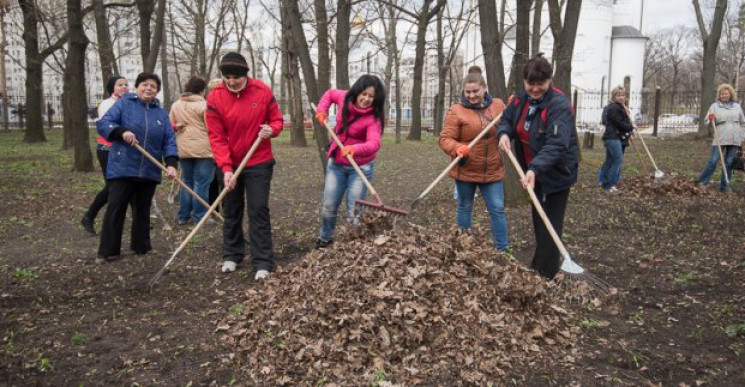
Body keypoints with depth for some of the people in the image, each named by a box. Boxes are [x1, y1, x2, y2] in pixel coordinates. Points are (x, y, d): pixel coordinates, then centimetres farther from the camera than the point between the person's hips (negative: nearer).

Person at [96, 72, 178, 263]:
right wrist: (122, 132, -25)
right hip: (122, 169, -3)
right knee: (115, 209, -2)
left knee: (142, 210, 14)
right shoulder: (123, 104, 1)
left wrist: (171, 163, -12)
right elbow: (102, 123, -7)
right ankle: (107, 251, 5)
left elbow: (169, 140, 4)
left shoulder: (161, 113, 10)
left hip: (149, 172, 4)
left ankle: (141, 246, 26)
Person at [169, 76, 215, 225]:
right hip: (203, 149, -6)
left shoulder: (175, 105, 10)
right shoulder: (203, 105, -10)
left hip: (183, 150, 6)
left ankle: (183, 216, 18)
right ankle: (199, 217, 1)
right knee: (201, 184, -1)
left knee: (187, 182, 16)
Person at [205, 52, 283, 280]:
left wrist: (271, 129, -22)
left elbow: (277, 119, 3)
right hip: (229, 165, 2)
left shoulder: (262, 91, -9)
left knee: (258, 210, -4)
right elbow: (216, 137, -13)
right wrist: (226, 168, -22)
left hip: (259, 163, -1)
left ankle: (263, 262, 2)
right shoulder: (215, 98, -11)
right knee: (231, 210, 13)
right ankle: (232, 255, 29)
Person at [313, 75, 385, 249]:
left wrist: (354, 149, -57)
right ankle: (324, 239, 34)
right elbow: (330, 93, 17)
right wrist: (321, 110, 0)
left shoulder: (373, 117, -21)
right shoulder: (345, 98, -7)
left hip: (360, 167, -5)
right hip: (336, 163, 5)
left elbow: (374, 143, -38)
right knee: (329, 206, 14)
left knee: (354, 211, -3)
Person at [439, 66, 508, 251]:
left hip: (492, 171, 2)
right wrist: (457, 148, -34)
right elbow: (445, 139, -14)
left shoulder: (497, 105, 3)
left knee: (497, 209, 3)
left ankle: (503, 249, 11)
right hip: (466, 170, -2)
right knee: (465, 208, 13)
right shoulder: (456, 111, -10)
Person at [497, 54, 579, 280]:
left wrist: (535, 169, -50)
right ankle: (538, 266, 39)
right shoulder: (522, 98, -2)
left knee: (549, 227, -5)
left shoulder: (559, 104, -26)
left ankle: (545, 275, 4)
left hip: (556, 173, -8)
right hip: (534, 171, 8)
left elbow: (556, 144, -36)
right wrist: (504, 133, -15)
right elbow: (507, 118, 10)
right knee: (538, 221, 21)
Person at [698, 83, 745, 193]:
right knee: (713, 161, -8)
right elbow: (707, 123, 2)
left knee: (729, 162, 6)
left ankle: (725, 186, 13)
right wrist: (711, 120, -21)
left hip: (734, 139, 3)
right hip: (720, 139, -3)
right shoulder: (714, 106, 3)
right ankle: (702, 182, -1)